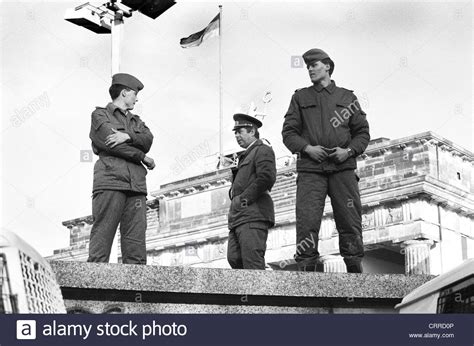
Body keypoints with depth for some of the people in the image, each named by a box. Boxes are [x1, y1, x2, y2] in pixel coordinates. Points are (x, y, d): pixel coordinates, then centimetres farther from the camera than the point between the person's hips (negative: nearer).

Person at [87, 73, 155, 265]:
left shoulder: (136, 121, 29)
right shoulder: (100, 114, 11)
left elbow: (148, 140, 9)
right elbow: (109, 142, -5)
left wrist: (128, 136, -11)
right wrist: (144, 158, 0)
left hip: (136, 184, 6)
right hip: (110, 180, -6)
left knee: (136, 240, -4)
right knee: (102, 236, -12)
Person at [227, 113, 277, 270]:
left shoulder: (263, 150, 1)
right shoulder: (246, 156, 30)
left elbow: (267, 177, -16)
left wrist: (244, 198, -14)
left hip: (253, 215, -9)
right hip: (239, 217, 9)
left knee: (252, 260, -15)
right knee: (234, 258, 0)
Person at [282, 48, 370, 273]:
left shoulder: (347, 97, 17)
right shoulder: (300, 98, 17)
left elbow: (362, 132, 14)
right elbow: (288, 132, 11)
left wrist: (349, 151, -5)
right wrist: (307, 148, -7)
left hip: (343, 168, 1)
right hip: (310, 169, 0)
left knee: (350, 221, -4)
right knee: (307, 222, -11)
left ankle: (356, 273, 0)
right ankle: (306, 272, -9)